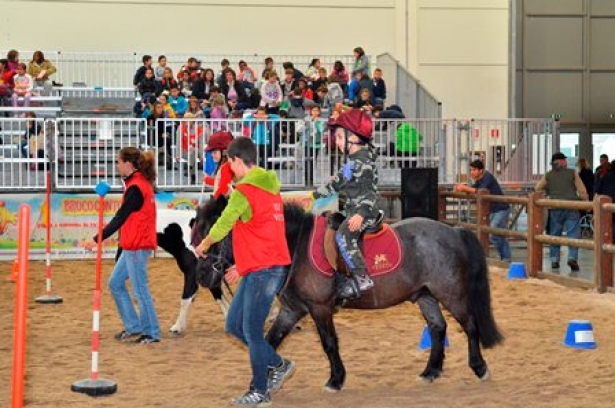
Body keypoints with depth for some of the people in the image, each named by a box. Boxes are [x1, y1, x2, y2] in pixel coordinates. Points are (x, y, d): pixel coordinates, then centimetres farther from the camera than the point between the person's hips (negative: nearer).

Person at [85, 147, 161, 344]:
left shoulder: (135, 188, -17)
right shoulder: (142, 183, 12)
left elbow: (120, 218, -18)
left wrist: (98, 239, -16)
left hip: (137, 247, -10)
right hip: (132, 246, 10)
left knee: (140, 289, -3)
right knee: (115, 283, 14)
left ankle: (151, 333, 5)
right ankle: (133, 327, 18)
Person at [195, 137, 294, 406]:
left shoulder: (243, 191, -14)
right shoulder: (270, 187, 14)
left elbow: (222, 226, -7)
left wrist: (203, 246, 13)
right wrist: (244, 263, 25)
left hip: (262, 270, -9)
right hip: (272, 265, 9)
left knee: (251, 331, -2)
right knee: (234, 325, 14)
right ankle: (278, 366, 19)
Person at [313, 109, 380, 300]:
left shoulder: (363, 162, -15)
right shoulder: (351, 162, 15)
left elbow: (370, 191, -23)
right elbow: (337, 183, 28)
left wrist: (361, 213, -34)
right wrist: (317, 194, 29)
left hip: (365, 212, -11)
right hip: (352, 210, 11)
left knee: (343, 235, -28)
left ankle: (361, 277, -28)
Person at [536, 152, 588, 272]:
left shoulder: (548, 175, 7)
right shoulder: (572, 173, 3)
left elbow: (537, 189, 7)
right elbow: (582, 191, 0)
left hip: (555, 209, 2)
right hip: (571, 207, -2)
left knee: (554, 234, 11)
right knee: (573, 233, -2)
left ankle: (554, 260, 8)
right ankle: (572, 257, -17)